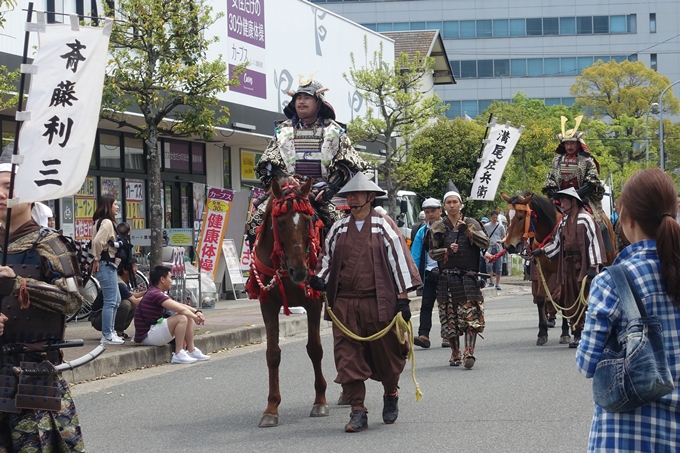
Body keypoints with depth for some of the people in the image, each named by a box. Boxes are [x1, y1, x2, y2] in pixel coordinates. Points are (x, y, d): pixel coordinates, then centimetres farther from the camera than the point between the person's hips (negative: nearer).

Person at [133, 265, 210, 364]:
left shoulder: (159, 294, 16)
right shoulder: (155, 295, -19)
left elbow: (180, 305, 15)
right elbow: (180, 309, -23)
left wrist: (196, 312, -1)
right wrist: (195, 317, -7)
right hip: (147, 336, -11)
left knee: (189, 317, 12)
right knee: (181, 318, -25)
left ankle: (191, 351, 11)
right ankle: (178, 355, -20)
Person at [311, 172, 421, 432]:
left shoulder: (384, 225, -1)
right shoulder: (338, 229, 10)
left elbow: (399, 259, -2)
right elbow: (327, 258, 20)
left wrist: (402, 298, -6)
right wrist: (320, 279, -1)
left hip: (379, 302, -3)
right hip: (344, 303, 3)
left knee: (386, 353, 8)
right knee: (347, 357, -4)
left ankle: (391, 394, 36)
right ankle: (358, 412, 0)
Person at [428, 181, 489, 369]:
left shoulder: (471, 223, 7)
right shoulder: (438, 227, 9)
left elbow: (485, 243, -5)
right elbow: (432, 252, 6)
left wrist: (467, 230, -15)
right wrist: (447, 251, -13)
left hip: (468, 277, -1)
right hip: (447, 278, 1)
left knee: (471, 315, -13)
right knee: (449, 318, 3)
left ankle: (469, 351, -15)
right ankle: (455, 354, 14)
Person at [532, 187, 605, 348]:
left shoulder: (585, 219, -9)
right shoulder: (564, 221, 14)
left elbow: (594, 242, -13)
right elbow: (557, 242, 20)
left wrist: (593, 266, -19)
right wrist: (542, 250, 7)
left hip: (583, 264, -7)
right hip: (568, 265, 7)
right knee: (571, 300, 8)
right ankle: (577, 333, 13)